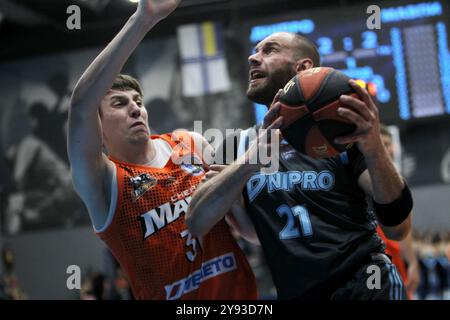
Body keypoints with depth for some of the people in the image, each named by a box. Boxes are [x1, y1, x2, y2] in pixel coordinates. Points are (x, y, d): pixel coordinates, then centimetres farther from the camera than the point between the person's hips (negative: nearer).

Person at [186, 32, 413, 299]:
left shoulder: (343, 130, 0)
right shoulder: (239, 145, 8)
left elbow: (398, 228, -10)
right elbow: (195, 224, -8)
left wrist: (374, 149, -28)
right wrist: (249, 162, -25)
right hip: (294, 293, 3)